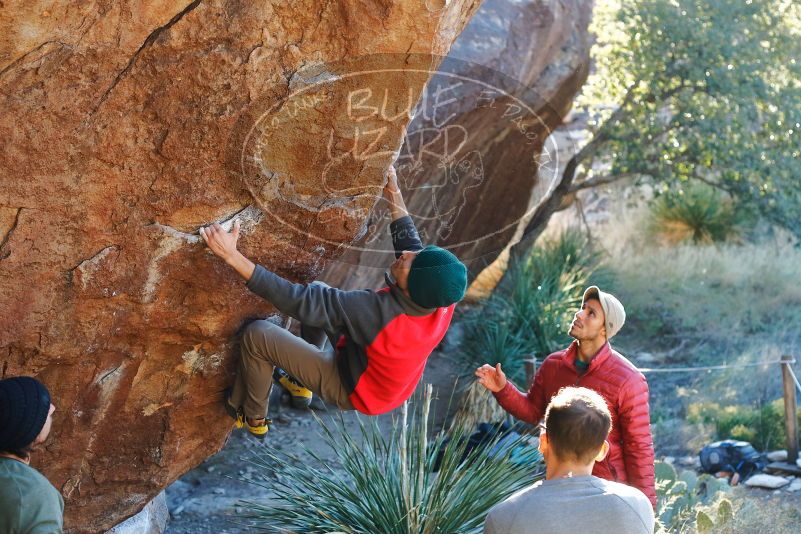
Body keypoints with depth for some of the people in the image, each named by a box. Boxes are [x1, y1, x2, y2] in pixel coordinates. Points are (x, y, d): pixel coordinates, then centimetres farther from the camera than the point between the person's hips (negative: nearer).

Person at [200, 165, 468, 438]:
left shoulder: (376, 312, -44)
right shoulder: (441, 300, -26)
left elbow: (297, 300, -39)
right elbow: (410, 241, -3)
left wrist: (232, 255, -38)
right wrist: (394, 193, 0)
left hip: (352, 390, -6)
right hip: (389, 380, 6)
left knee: (257, 335, -10)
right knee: (316, 289, 15)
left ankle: (253, 418, 16)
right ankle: (302, 378, 35)